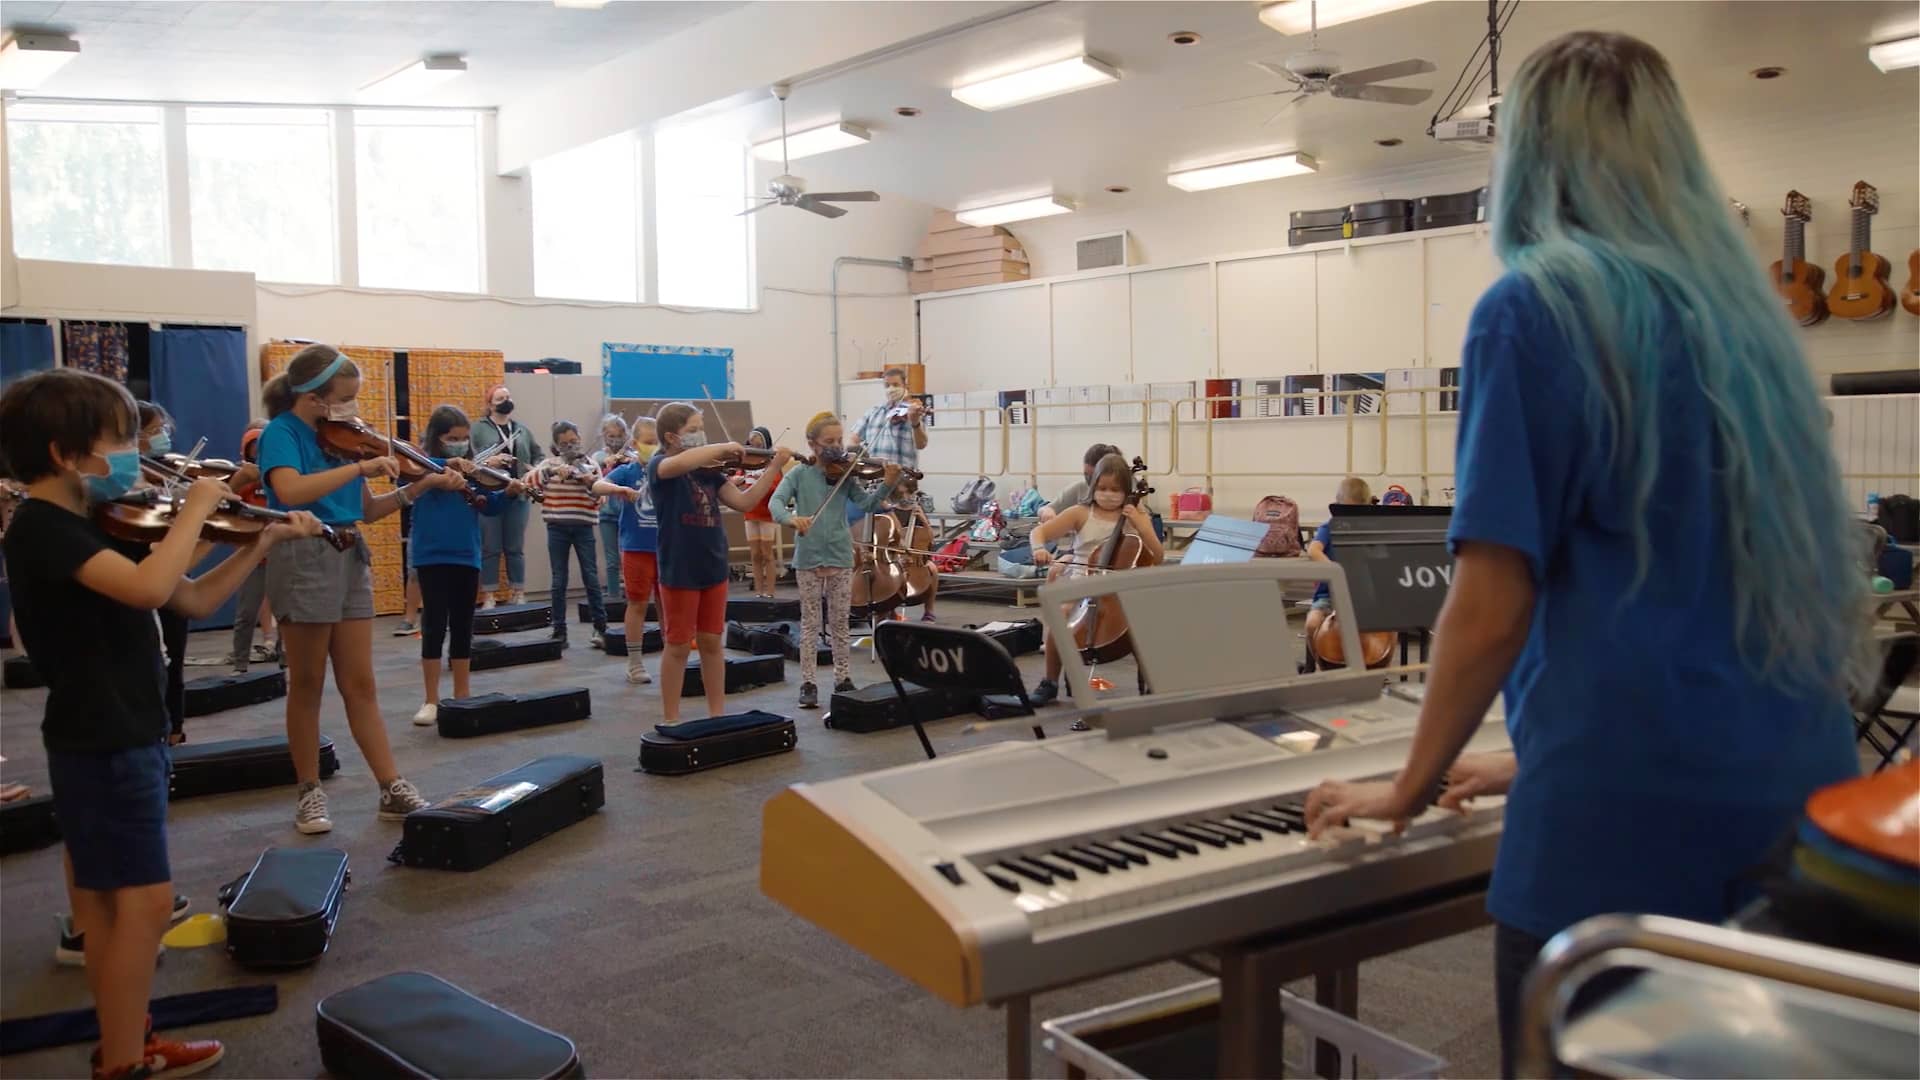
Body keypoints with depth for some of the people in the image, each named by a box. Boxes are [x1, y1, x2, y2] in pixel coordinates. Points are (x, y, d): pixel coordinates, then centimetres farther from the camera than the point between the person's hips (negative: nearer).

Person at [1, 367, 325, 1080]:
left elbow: (194, 601, 12)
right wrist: (196, 508, -24)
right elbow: (149, 587, -36)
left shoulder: (94, 527, 10)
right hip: (105, 745, -10)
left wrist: (263, 544, 4)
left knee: (107, 901, 16)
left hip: (114, 739, 10)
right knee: (146, 901, -4)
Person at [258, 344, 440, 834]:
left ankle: (392, 788, 9)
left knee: (360, 684, 8)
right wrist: (361, 467, -28)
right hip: (304, 560, -6)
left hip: (350, 559, 6)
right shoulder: (282, 433, -9)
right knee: (307, 686, 4)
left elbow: (367, 509, 13)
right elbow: (291, 490, -30)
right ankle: (309, 792, 16)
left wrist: (420, 486, 1)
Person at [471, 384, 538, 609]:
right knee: (490, 548, -1)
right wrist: (488, 462, -23)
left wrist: (535, 470, 1)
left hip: (518, 497, 4)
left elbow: (538, 455, 21)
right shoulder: (478, 429, 1)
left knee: (516, 548, 9)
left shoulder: (522, 429, 15)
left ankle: (518, 594, 15)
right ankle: (488, 596, 4)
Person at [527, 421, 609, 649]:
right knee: (559, 581, 5)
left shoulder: (589, 464, 4)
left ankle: (600, 628, 6)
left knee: (591, 578, 0)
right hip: (557, 528, 0)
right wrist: (552, 471, -26)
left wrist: (591, 482, -23)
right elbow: (529, 480, -12)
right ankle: (559, 630, 11)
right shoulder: (550, 463, 4)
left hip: (583, 527, 0)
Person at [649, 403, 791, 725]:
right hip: (679, 571, -6)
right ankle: (671, 720, 13)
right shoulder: (659, 466, -10)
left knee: (712, 642, 12)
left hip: (714, 568, 6)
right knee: (678, 646, 2)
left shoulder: (708, 471, 8)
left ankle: (718, 713, 22)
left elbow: (744, 502, 4)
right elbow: (679, 464, -35)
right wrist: (723, 447, -24)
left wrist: (775, 466, -1)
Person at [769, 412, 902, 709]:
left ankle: (843, 679, 18)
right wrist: (791, 518, -36)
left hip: (840, 558, 2)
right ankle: (808, 683, 10)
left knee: (840, 623, 9)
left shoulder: (845, 475, 3)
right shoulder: (799, 474, -2)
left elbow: (867, 504, -5)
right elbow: (776, 502, -14)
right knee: (810, 623, 5)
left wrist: (887, 485, -23)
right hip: (808, 559, -2)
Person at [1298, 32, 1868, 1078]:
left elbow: (1491, 609, -14)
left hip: (1633, 818, -7)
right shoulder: (1744, 308, 13)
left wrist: (1410, 788, 1)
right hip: (1799, 795, 8)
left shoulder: (1534, 311, -9)